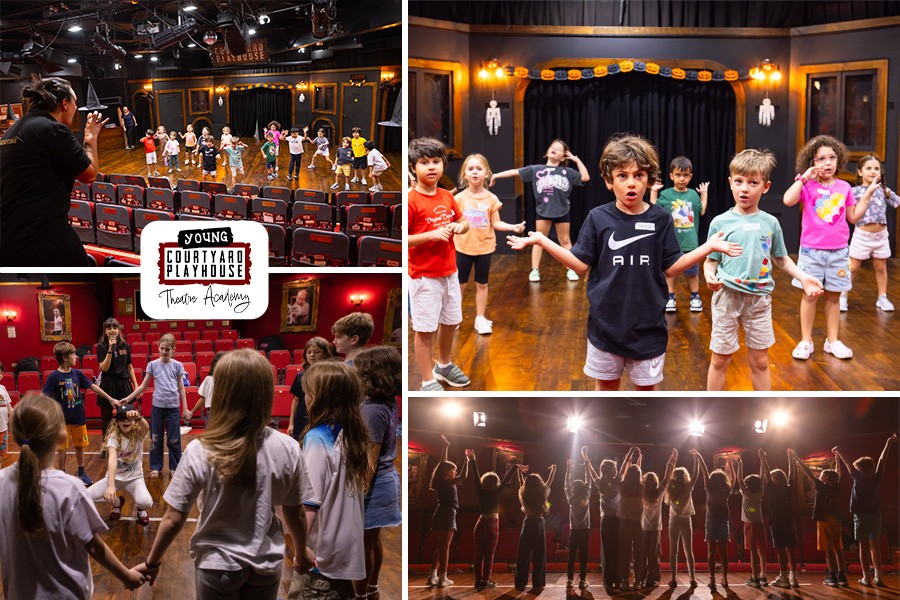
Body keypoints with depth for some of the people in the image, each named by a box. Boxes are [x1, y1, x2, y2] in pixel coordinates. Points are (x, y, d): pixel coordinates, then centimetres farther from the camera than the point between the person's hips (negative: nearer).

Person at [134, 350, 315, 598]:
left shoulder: (200, 452, -21)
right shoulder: (288, 450, -16)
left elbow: (173, 520, -15)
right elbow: (295, 513, -3)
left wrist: (152, 562, 2)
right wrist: (301, 552, 16)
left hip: (217, 565, -1)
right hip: (266, 564, 2)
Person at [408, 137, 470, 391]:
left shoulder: (447, 197, 5)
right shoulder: (411, 201, -16)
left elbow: (464, 222, 19)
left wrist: (459, 227, -4)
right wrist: (432, 235, -26)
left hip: (449, 272, 7)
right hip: (424, 276, -7)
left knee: (450, 322, 21)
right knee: (425, 329, 1)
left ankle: (444, 365, 43)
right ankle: (428, 381, 14)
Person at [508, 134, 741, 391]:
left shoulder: (660, 219, -5)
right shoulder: (598, 218, -6)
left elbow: (671, 267, -1)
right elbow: (581, 264, -4)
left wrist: (708, 247, -11)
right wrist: (541, 240, -10)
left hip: (648, 324, 0)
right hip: (606, 322, 0)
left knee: (646, 386, 14)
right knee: (606, 385, 14)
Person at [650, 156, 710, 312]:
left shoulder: (693, 195, 3)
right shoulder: (666, 194, -4)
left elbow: (702, 211, 12)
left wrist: (704, 193, 13)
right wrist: (653, 192, -5)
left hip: (690, 241, 1)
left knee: (692, 271, 11)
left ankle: (695, 296, 24)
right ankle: (670, 297, 20)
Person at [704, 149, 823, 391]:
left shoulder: (771, 223, 2)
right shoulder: (720, 222, -6)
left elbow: (781, 258, 15)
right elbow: (711, 260, -3)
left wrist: (803, 276, 2)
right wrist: (709, 275, -24)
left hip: (759, 298, 2)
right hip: (727, 297, -2)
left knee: (759, 361, 11)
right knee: (720, 360, 6)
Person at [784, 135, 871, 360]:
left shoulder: (844, 187, 4)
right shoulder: (808, 186, -6)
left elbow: (853, 217, 10)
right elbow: (788, 200, -24)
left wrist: (867, 197, 3)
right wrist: (803, 178, -22)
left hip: (838, 251, 3)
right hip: (812, 251, -3)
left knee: (833, 296, 10)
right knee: (810, 295, 4)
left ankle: (832, 341, 20)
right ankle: (806, 341, 14)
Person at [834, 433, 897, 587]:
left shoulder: (859, 477, -8)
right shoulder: (876, 478, 2)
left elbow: (847, 462, -2)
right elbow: (882, 460, 11)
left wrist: (839, 451, 10)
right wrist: (888, 444, 20)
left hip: (861, 516, -4)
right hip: (875, 515, 4)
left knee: (864, 546, -2)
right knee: (874, 546, 11)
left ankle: (866, 577, -6)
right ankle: (878, 576, 4)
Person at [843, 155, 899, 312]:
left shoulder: (883, 190, 3)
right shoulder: (856, 191, -6)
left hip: (881, 235, 3)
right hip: (862, 235, -3)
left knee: (881, 267, 13)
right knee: (853, 268, 4)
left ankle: (882, 297, 24)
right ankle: (843, 296, 14)